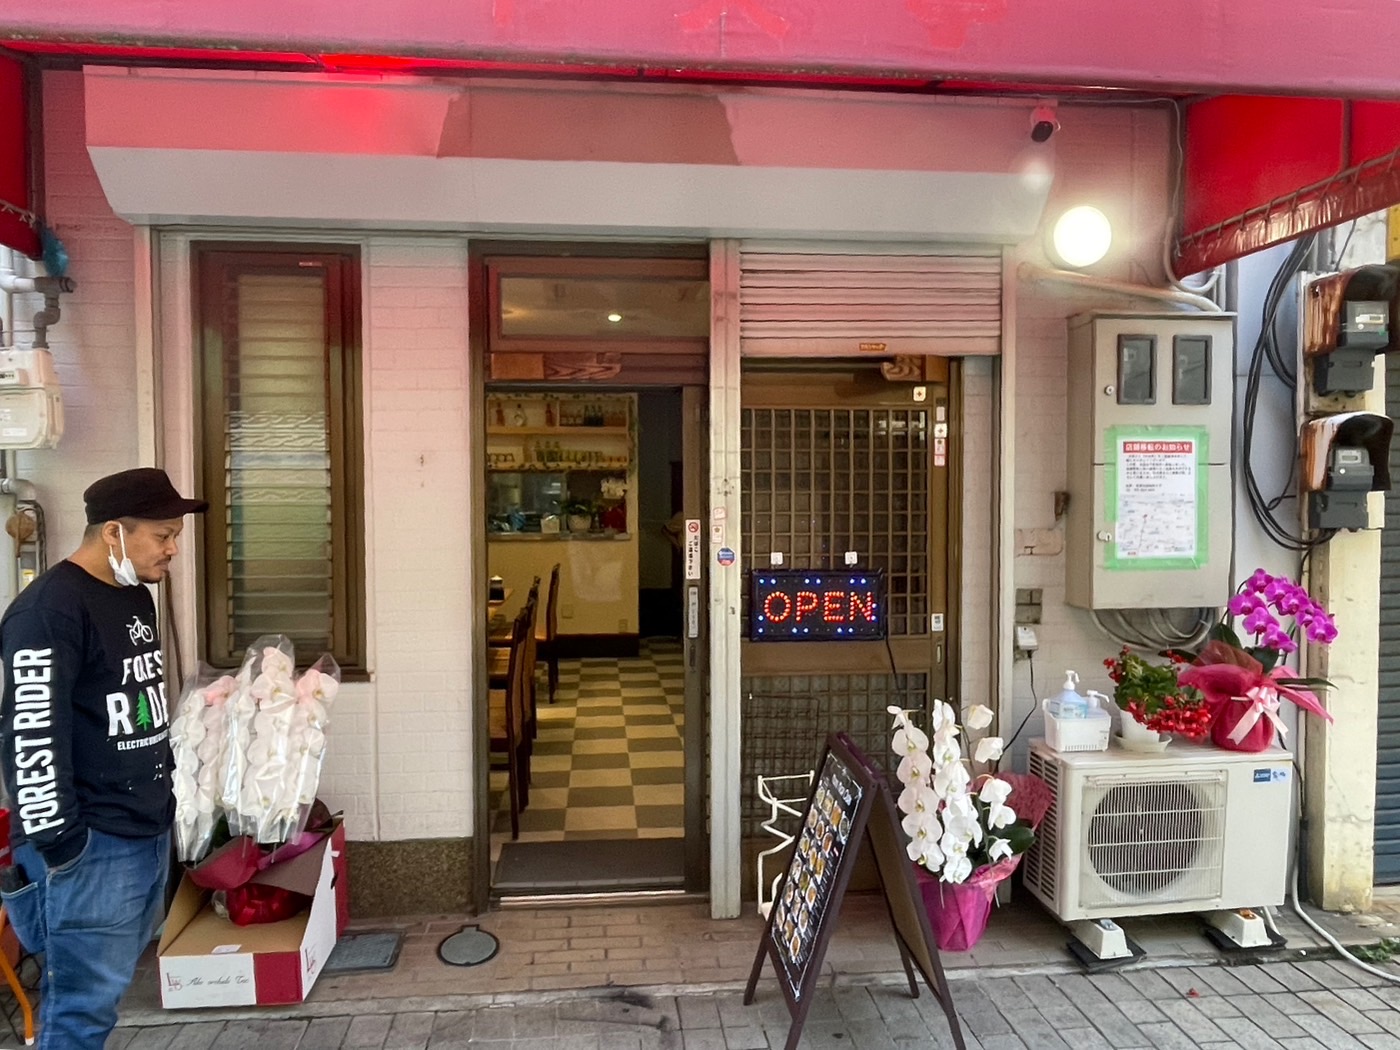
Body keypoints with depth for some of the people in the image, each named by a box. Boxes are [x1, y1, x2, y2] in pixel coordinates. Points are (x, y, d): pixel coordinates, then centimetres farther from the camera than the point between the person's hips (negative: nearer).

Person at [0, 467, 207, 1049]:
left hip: (149, 830, 9)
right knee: (84, 999, 0)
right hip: (91, 847, -9)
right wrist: (57, 842, -19)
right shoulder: (49, 610, -18)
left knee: (109, 979, 18)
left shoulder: (135, 596, 10)